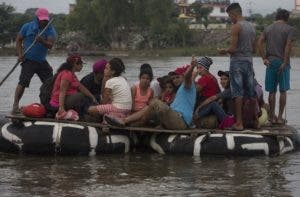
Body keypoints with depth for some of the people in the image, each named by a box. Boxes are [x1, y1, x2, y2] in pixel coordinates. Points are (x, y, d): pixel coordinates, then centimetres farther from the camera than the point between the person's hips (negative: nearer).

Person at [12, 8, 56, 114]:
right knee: (23, 82, -17)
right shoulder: (28, 27, -3)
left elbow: (50, 45, -15)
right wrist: (20, 54, -9)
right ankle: (15, 105, -17)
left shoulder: (50, 30, -2)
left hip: (42, 61, 4)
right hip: (28, 60, -4)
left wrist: (42, 41, -36)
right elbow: (19, 40, 4)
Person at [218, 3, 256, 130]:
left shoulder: (236, 26, -10)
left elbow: (233, 48, -15)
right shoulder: (251, 27, 13)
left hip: (237, 62, -7)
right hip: (249, 61, 7)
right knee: (250, 93, 10)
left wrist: (224, 51, 3)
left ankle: (239, 123, -9)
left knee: (238, 93, -7)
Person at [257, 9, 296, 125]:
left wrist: (264, 59, 0)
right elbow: (288, 46, -14)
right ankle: (280, 117, 5)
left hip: (270, 62, 3)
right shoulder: (289, 29, -2)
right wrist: (285, 63, -13)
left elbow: (259, 43, 1)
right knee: (283, 91, 5)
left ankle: (272, 117, 10)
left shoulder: (268, 28, 11)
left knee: (272, 91, 8)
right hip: (282, 63, -3)